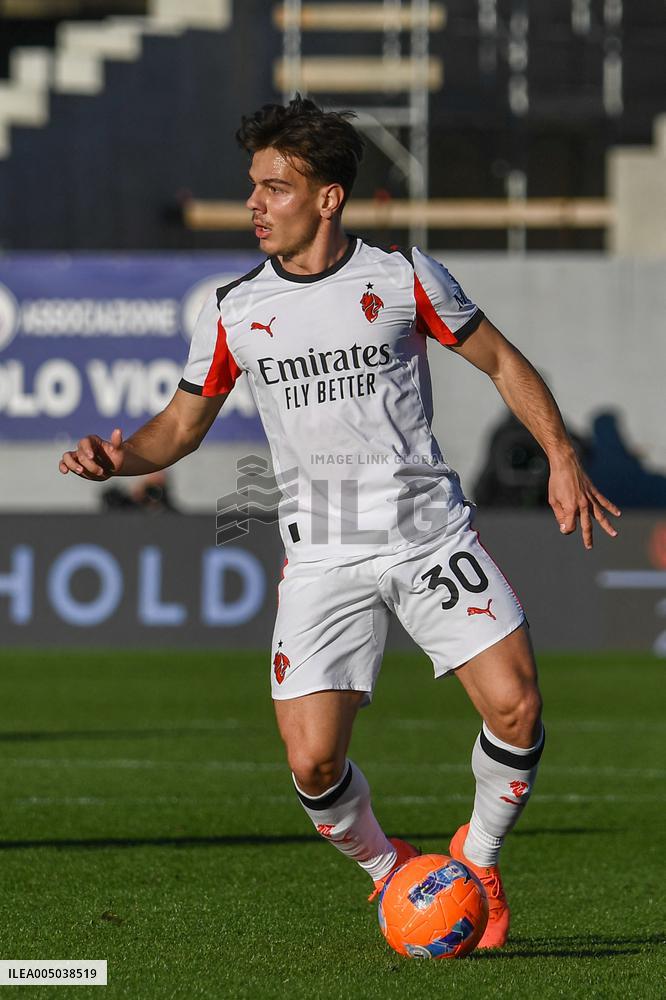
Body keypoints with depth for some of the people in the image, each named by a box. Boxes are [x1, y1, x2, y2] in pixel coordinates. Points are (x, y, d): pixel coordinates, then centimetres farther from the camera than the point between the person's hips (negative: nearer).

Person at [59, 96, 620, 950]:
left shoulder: (404, 278, -1)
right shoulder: (233, 313, 4)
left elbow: (500, 361, 10)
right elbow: (183, 424, 14)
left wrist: (562, 460, 1)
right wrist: (120, 457, -7)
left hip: (431, 534, -1)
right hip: (322, 558, 1)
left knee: (515, 706, -17)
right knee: (312, 762, -12)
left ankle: (478, 859, 11)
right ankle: (390, 872, 19)